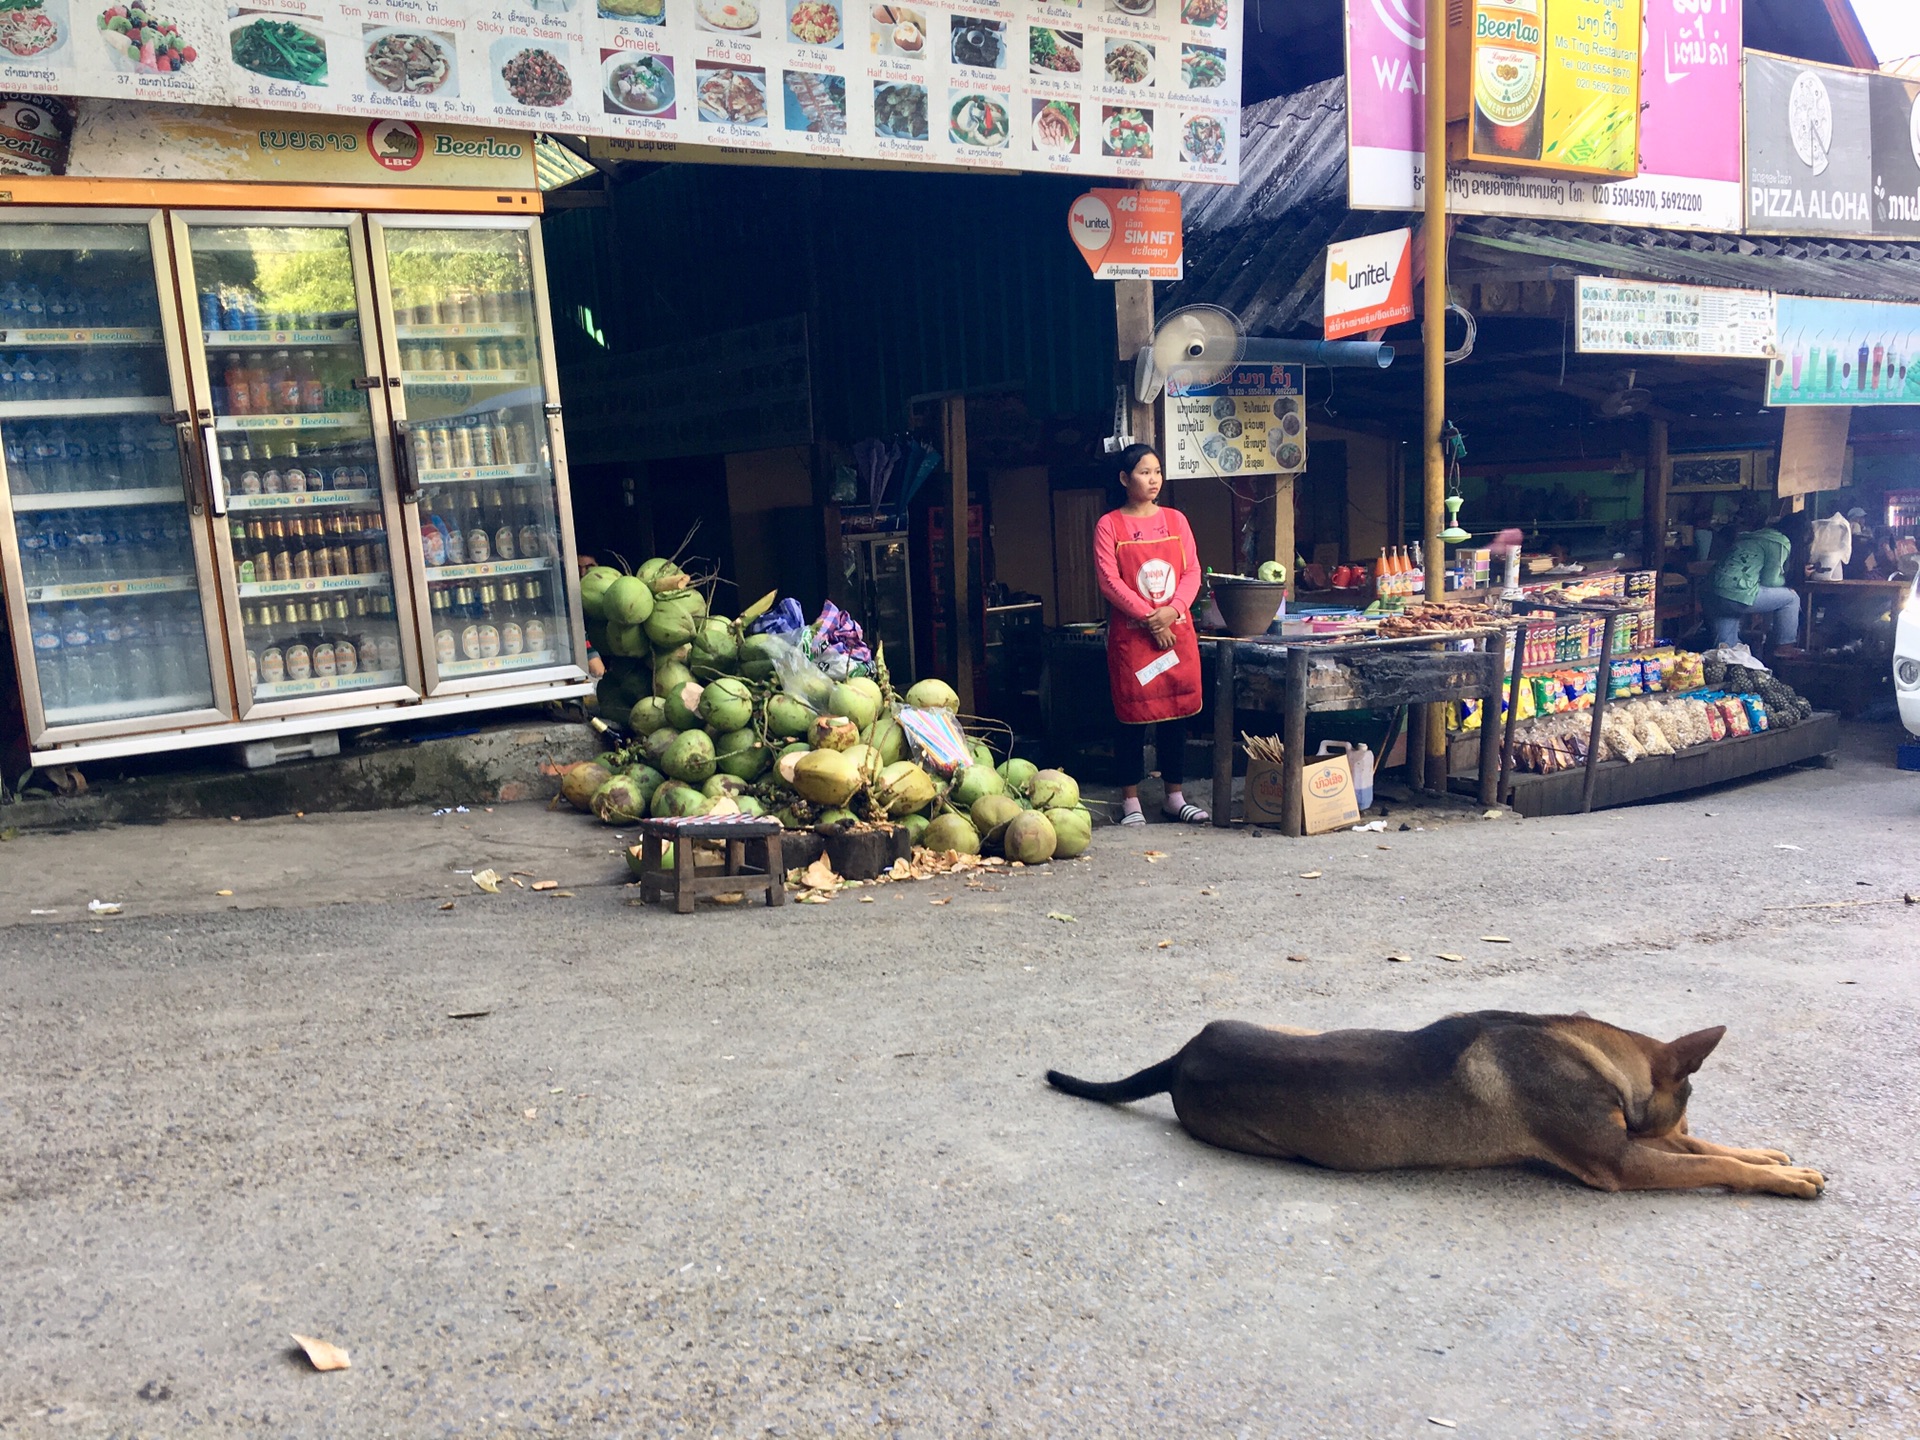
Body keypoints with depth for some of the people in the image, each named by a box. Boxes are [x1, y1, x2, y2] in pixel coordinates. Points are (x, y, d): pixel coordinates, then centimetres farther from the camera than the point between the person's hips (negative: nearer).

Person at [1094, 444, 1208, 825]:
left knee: (1176, 712, 7)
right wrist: (1148, 617, -15)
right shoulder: (1109, 525, -1)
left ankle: (1175, 797, 16)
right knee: (1134, 716, 0)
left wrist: (1172, 610, -11)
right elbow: (1109, 581, -9)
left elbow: (1192, 572, 6)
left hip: (1177, 630, 4)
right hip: (1131, 633, -4)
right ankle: (1131, 800, 9)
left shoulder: (1176, 520, 10)